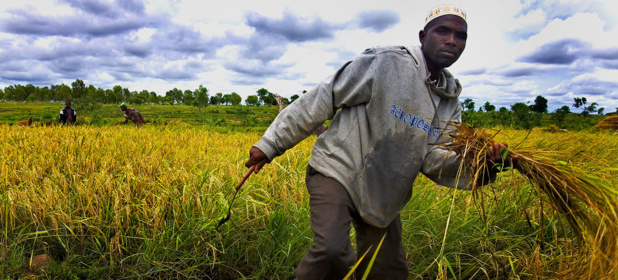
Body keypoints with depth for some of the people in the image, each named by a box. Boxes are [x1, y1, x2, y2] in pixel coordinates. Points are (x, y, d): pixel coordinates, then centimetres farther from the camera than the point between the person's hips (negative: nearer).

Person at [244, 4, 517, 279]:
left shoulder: (450, 103, 6)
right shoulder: (383, 63, -16)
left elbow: (433, 159, -1)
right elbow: (319, 101, -14)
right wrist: (271, 143, -12)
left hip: (382, 195, 7)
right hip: (337, 171, -6)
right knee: (332, 251, -29)